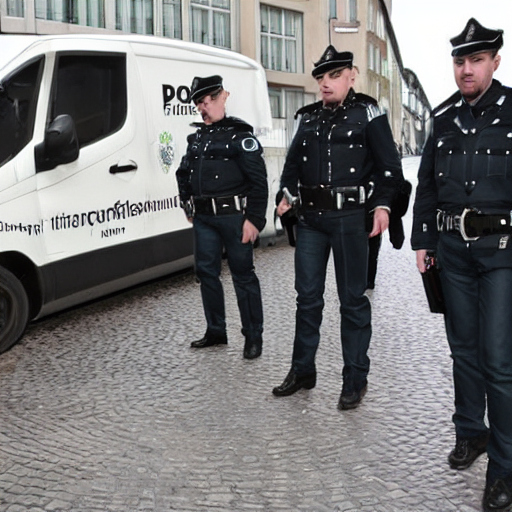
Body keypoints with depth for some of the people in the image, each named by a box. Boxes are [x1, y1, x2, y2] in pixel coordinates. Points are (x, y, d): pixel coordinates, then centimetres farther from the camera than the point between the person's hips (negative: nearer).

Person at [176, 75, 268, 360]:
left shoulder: (239, 134, -6)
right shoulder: (197, 138, 16)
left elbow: (258, 180, -12)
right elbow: (184, 173, 28)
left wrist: (254, 219, -16)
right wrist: (189, 207, 20)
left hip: (233, 216, -7)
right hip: (203, 218, 7)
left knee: (243, 275, -1)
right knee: (206, 272, 10)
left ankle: (254, 337, 8)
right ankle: (216, 331, 24)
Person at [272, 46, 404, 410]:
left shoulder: (367, 113, 0)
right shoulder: (309, 118, 14)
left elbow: (390, 166, -3)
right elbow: (293, 162, 21)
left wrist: (382, 205, -14)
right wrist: (288, 195, 5)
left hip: (349, 217, -5)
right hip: (310, 217, 5)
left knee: (352, 299, 2)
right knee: (307, 296, 10)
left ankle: (355, 380, 13)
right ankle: (303, 371, 23)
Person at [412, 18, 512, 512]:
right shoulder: (444, 116, 10)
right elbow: (426, 184, 15)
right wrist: (422, 240, 11)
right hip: (453, 247, 5)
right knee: (464, 347, 14)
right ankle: (470, 432, 32)